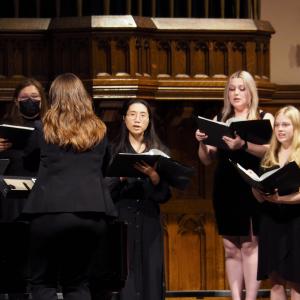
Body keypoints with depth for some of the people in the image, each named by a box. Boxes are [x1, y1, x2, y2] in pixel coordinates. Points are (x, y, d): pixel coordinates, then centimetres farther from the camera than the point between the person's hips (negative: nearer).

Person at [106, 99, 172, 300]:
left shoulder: (160, 151, 9)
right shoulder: (114, 150, 5)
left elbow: (165, 195, 2)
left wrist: (153, 176, -15)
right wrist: (122, 176, -18)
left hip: (149, 222, 2)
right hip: (121, 219, -2)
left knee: (149, 274, -1)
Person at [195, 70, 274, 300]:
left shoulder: (264, 118, 3)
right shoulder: (219, 120, 14)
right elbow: (207, 160, 14)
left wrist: (244, 145, -29)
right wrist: (202, 143, -7)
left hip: (252, 189, -4)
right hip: (225, 189, 4)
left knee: (250, 245, -9)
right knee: (231, 248, 4)